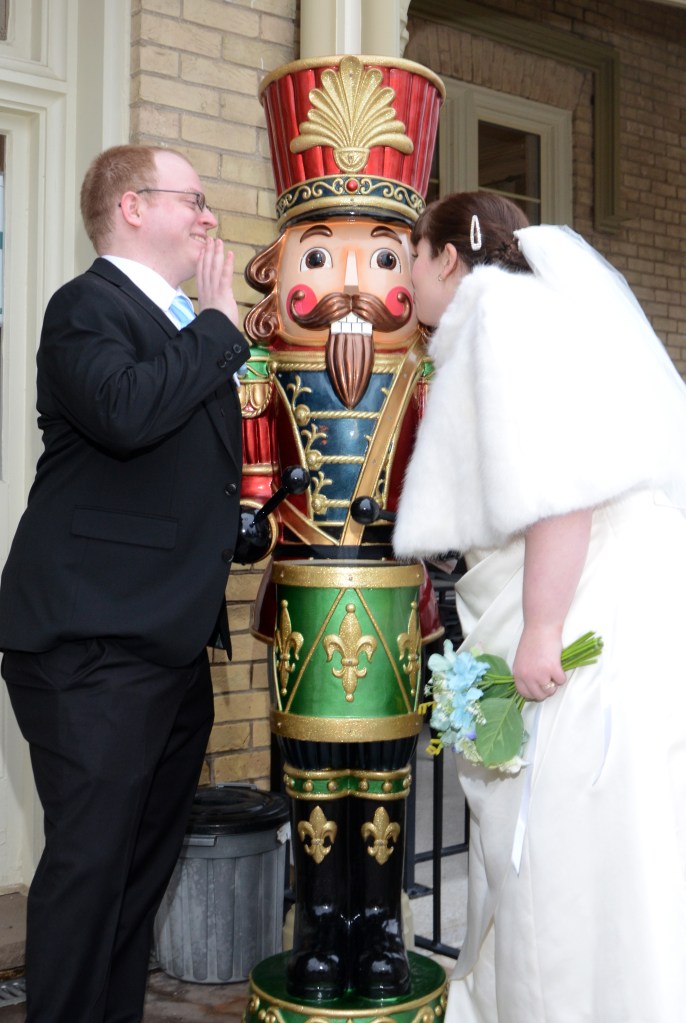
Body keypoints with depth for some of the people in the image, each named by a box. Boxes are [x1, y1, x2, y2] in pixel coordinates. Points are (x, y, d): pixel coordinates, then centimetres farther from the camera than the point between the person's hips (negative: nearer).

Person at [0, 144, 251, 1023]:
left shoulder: (183, 326, 19)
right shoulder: (87, 307, -9)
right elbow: (125, 410, -30)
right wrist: (218, 326, -16)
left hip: (171, 643, 9)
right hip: (95, 644, -9)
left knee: (146, 859, 16)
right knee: (90, 859, -5)